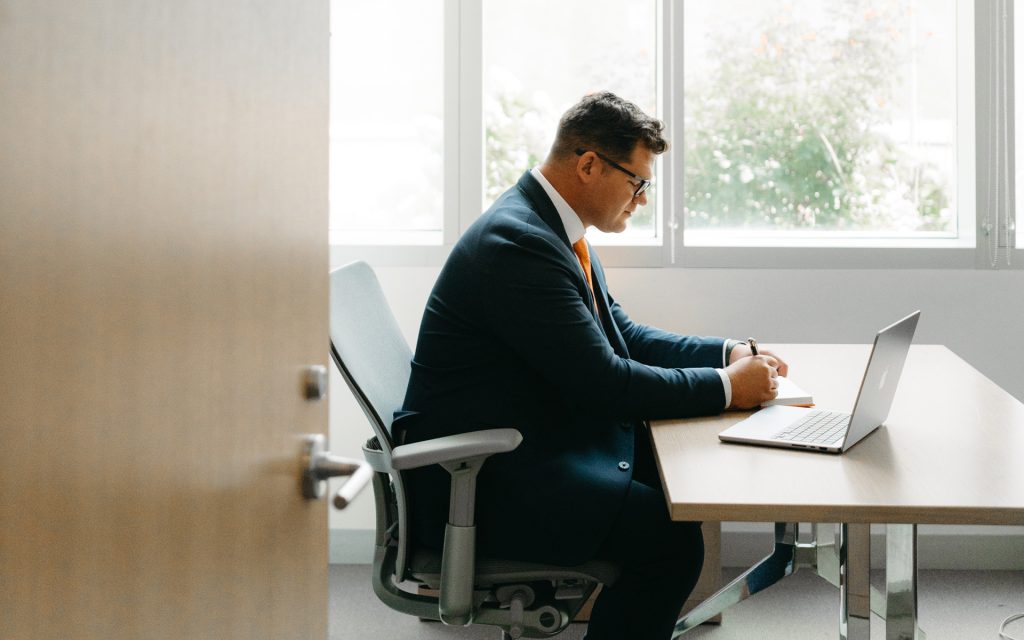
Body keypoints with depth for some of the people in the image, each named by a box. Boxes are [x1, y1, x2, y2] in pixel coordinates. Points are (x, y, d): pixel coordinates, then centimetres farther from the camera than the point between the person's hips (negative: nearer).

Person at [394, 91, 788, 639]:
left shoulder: (550, 225, 9)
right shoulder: (519, 241, -23)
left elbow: (622, 335, 17)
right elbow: (601, 383, -24)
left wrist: (727, 353, 5)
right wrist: (725, 387, -14)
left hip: (531, 445, 11)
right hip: (480, 481, -11)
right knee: (671, 538, -20)